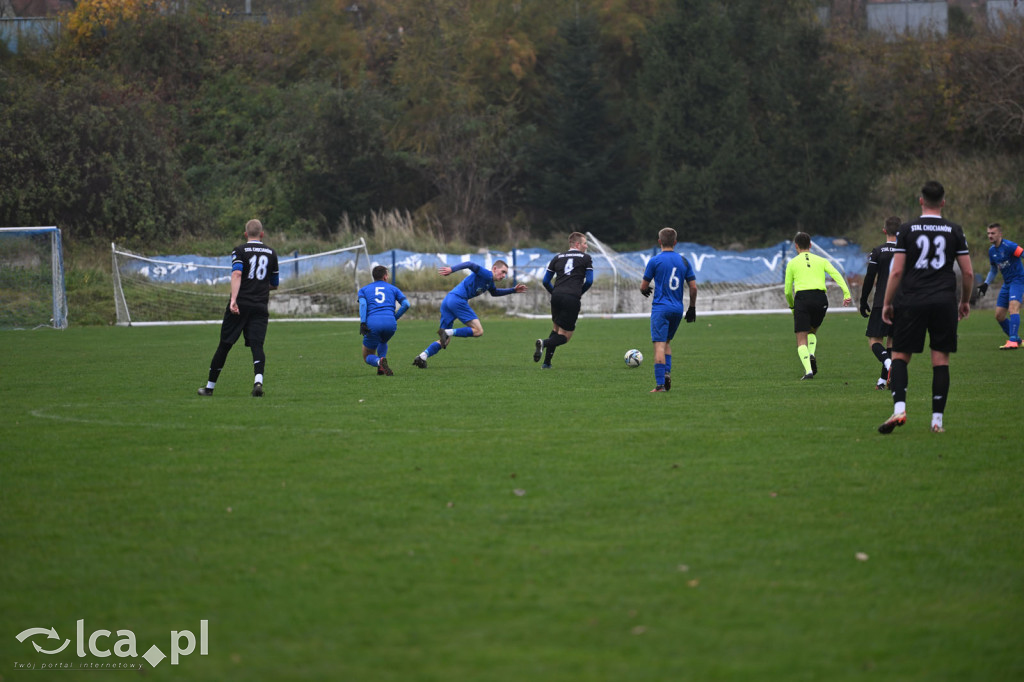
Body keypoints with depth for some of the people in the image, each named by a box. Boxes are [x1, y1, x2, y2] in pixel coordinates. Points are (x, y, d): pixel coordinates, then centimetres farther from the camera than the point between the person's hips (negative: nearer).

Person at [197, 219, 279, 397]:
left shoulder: (239, 251, 1)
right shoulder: (271, 253, 13)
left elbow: (236, 274, -18)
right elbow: (275, 284, 21)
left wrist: (233, 299, -26)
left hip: (240, 305, -2)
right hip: (260, 306, 2)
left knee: (224, 345, 7)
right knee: (257, 345, -4)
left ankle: (210, 386, 16)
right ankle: (258, 380, -30)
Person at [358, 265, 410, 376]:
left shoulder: (363, 290, 21)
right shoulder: (393, 288, 23)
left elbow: (362, 304, 0)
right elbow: (406, 304, 8)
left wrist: (362, 323, -10)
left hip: (372, 323, -1)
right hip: (390, 323, 1)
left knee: (367, 358, 15)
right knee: (382, 342, 37)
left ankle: (379, 361, -22)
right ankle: (381, 367, 10)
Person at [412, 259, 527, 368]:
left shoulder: (489, 282, 29)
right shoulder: (486, 274, -2)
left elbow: (494, 292, 51)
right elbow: (470, 265, -16)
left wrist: (513, 290, 46)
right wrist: (451, 269, -28)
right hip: (458, 299, -10)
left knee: (444, 341, 8)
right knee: (478, 331, -12)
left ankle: (422, 356, -11)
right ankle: (448, 332, -23)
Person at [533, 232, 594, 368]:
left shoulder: (557, 258, 20)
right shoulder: (586, 258, 9)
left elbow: (546, 281, 18)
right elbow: (589, 281, 5)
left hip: (556, 296, 5)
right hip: (573, 298, -5)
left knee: (556, 329, 25)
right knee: (565, 336, 1)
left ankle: (547, 362, 15)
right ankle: (544, 343, -30)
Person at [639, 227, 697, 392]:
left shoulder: (655, 261, -5)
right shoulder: (683, 261, 6)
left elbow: (643, 287, -1)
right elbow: (693, 287, 5)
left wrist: (645, 290, 23)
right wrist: (692, 308, 17)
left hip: (660, 308, -5)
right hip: (678, 309, 5)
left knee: (659, 345, -8)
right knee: (667, 342, 22)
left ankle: (660, 384, -15)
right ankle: (667, 372, 2)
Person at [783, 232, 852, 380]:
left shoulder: (792, 263, 14)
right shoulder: (821, 260, 19)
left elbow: (788, 291, 14)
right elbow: (836, 275, 1)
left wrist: (792, 306, 30)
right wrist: (846, 293, -8)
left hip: (802, 298, -3)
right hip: (820, 298, 3)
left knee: (801, 339, 0)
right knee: (812, 331, 26)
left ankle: (808, 370, -19)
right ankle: (811, 355, -1)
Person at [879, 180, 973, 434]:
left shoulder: (907, 230, 0)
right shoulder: (954, 231, 4)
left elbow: (896, 271, -4)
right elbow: (968, 273, 4)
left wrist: (887, 303, 5)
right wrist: (965, 301, 19)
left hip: (911, 301, -1)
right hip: (944, 302, 1)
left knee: (900, 356, 6)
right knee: (941, 359, 4)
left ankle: (899, 408, -13)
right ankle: (937, 419, 2)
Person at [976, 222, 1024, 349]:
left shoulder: (1008, 246, -17)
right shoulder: (992, 250, 9)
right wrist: (986, 283, 17)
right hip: (1007, 283, 9)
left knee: (1013, 307, -29)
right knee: (999, 316, 7)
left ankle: (1013, 342, -36)